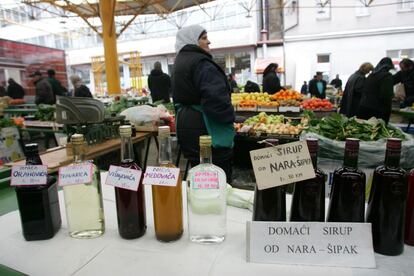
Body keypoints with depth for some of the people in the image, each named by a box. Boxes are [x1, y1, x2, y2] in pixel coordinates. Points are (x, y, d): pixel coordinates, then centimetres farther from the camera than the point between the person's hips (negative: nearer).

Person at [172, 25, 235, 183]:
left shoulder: (179, 63, 17)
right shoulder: (201, 63, -15)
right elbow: (216, 97, -25)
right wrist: (229, 116, -9)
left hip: (186, 127, 10)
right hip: (207, 131, -10)